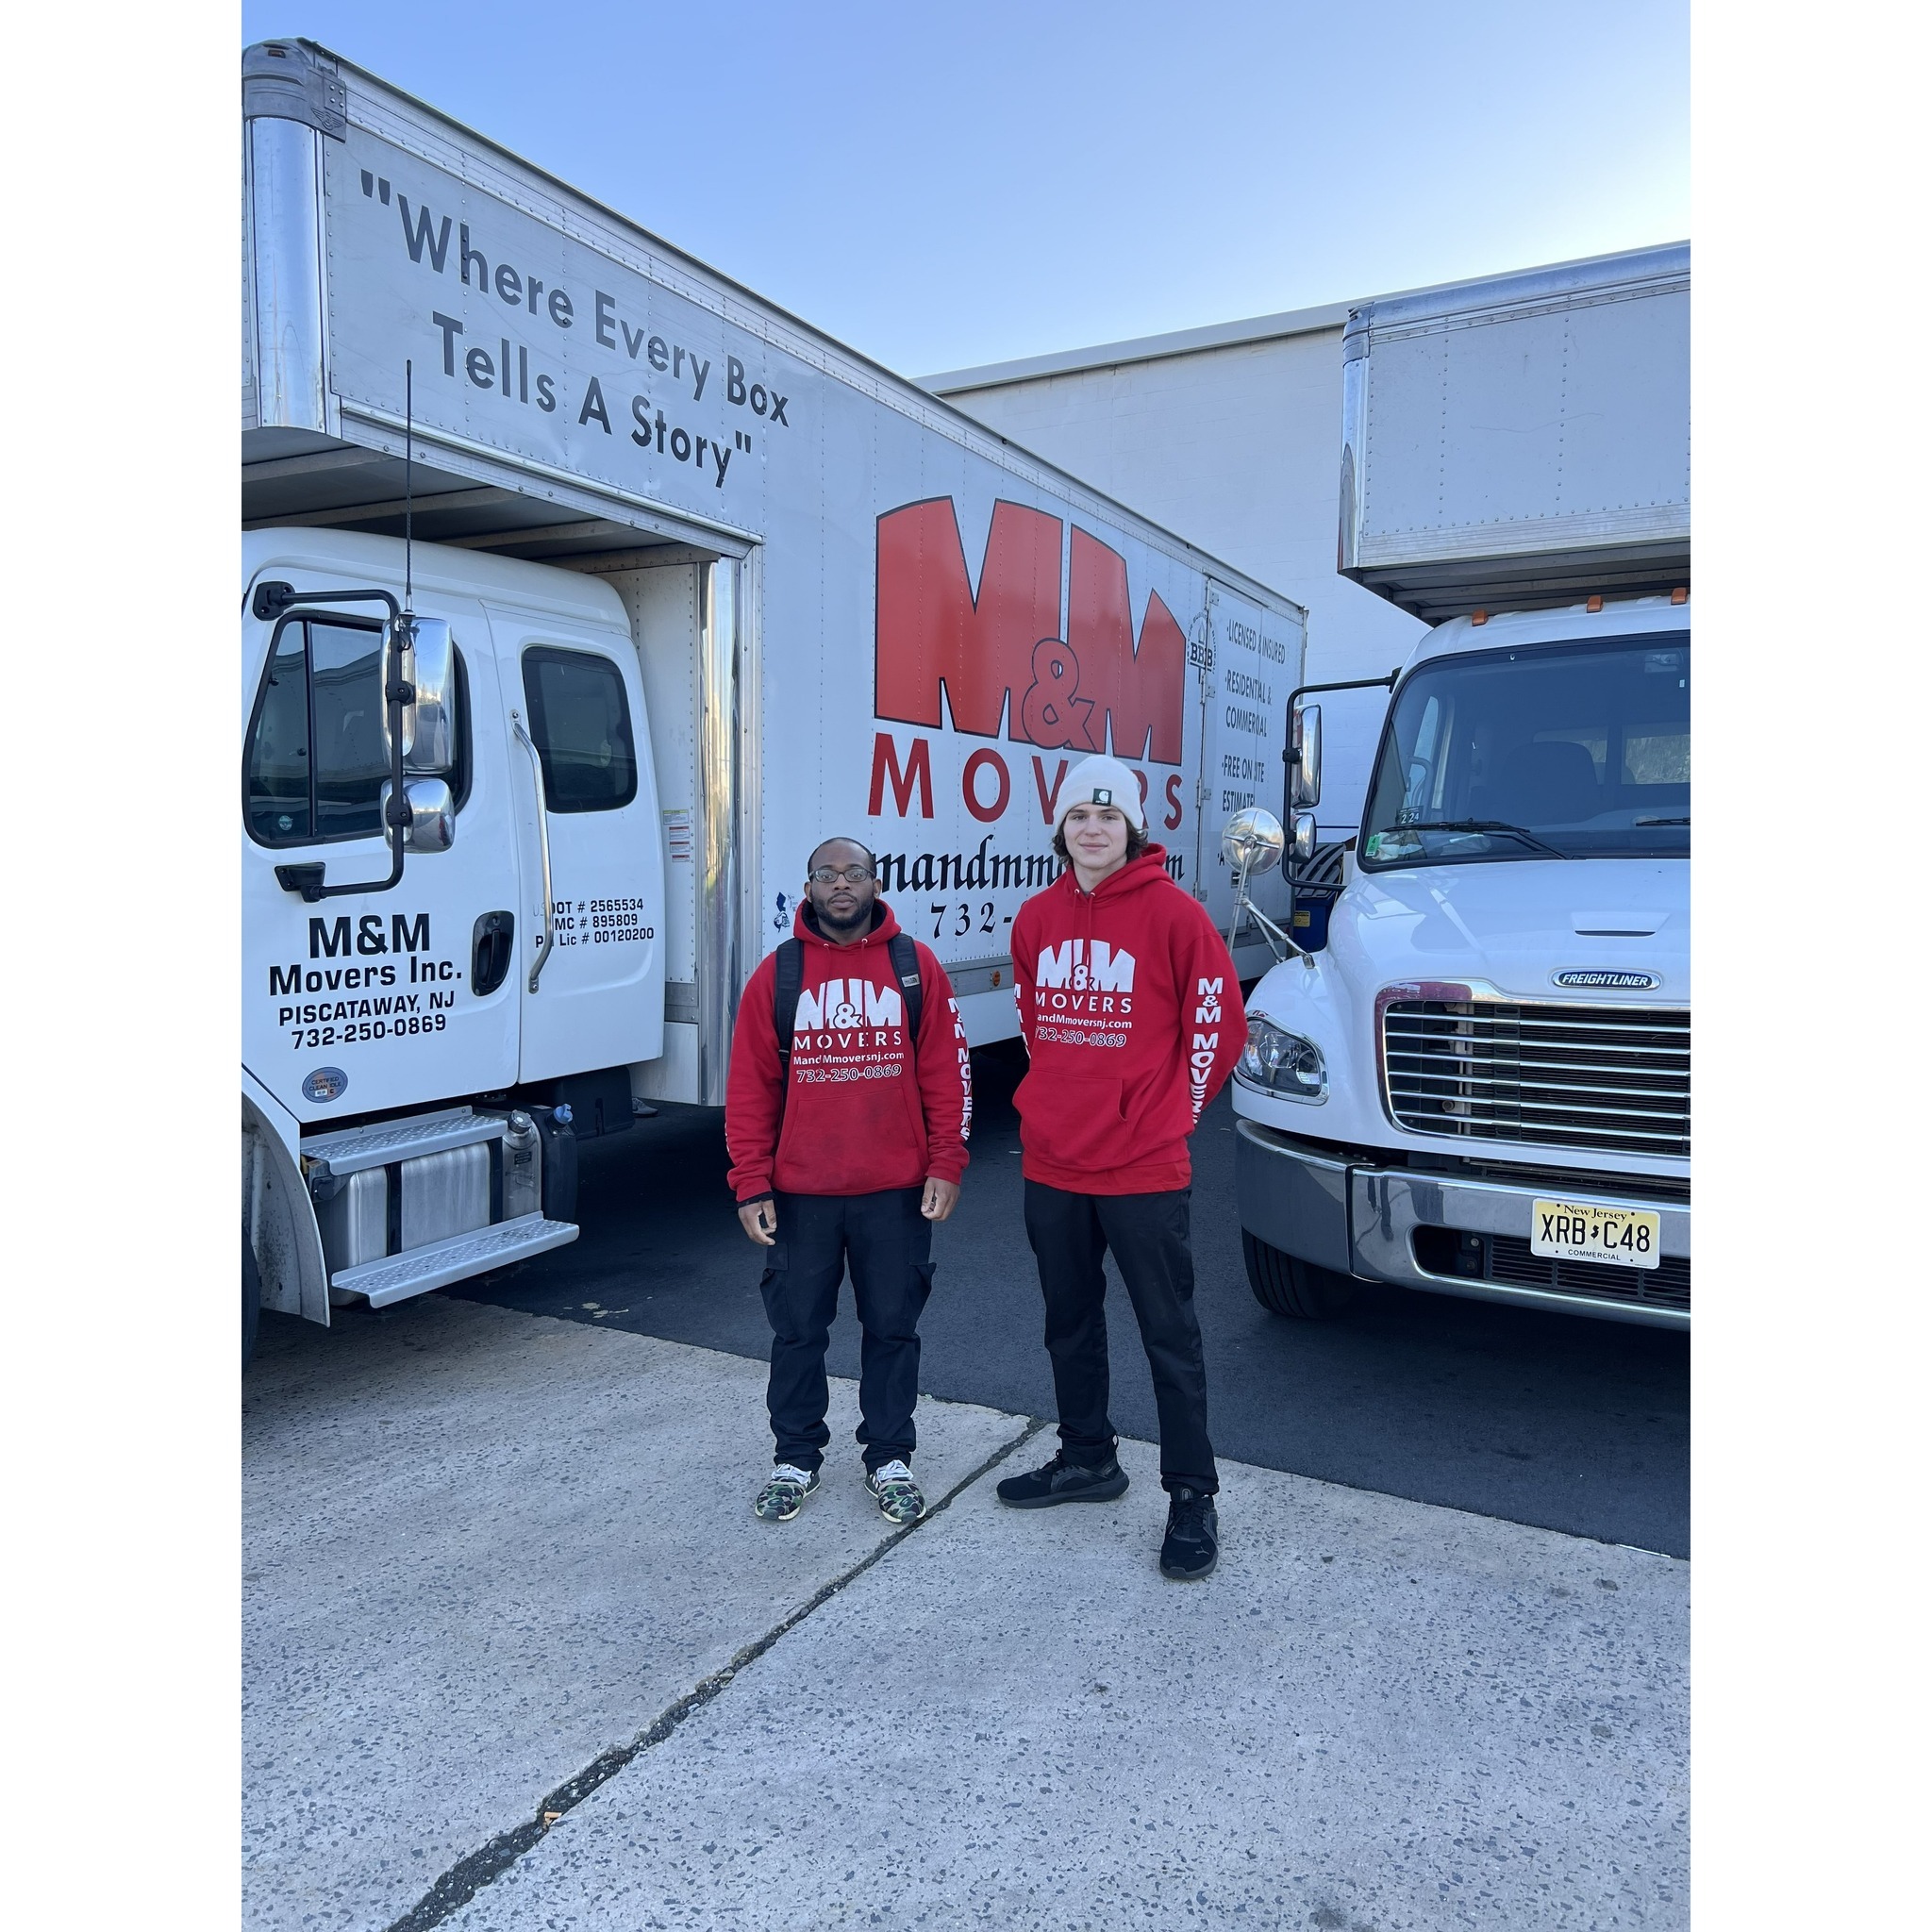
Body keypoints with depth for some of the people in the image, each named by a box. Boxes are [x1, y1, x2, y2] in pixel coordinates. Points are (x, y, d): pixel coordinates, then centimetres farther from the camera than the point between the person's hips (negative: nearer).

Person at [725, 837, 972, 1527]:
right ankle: (795, 1457, 29)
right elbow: (749, 1088, 1)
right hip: (799, 1193, 1)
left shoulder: (916, 965, 0)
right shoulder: (777, 973, 1)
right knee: (797, 1329, 11)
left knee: (892, 1327, 11)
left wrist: (945, 1165, -5)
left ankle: (889, 1458, 28)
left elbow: (946, 1073, 0)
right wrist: (751, 1185, -3)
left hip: (896, 1192, 0)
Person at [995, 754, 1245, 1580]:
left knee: (1169, 1333, 5)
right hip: (1050, 1164, 6)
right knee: (1070, 1320, 19)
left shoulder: (1172, 912, -10)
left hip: (1143, 1169, -6)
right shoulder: (1036, 918, 6)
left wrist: (1170, 1113, -1)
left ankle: (1192, 1495, 18)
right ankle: (1086, 1458, 38)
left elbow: (1218, 1023, -5)